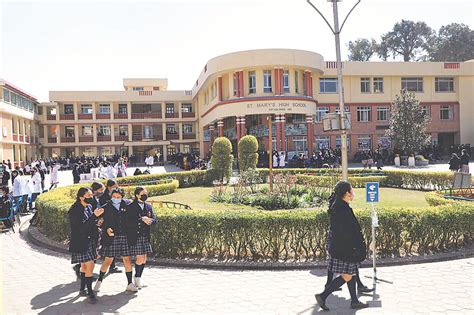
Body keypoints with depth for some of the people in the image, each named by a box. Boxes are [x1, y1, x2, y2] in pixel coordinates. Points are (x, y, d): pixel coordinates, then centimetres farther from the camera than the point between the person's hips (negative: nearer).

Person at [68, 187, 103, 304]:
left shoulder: (89, 207, 7)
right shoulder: (74, 210, -17)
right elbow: (81, 227, -25)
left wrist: (96, 222, 3)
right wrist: (94, 216, -31)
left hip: (90, 241, 8)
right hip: (81, 242, -8)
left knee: (85, 265, 17)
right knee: (90, 266, -11)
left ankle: (82, 289, 31)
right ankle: (90, 293, -3)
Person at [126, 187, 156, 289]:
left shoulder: (148, 206, 11)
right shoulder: (130, 207, -7)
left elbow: (154, 218, 8)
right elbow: (128, 222, -17)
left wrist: (149, 220, -14)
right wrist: (141, 220, -22)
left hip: (146, 237, 6)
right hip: (135, 237, -6)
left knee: (144, 259, 9)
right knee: (140, 258, -7)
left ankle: (139, 278, 24)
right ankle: (137, 279, 12)